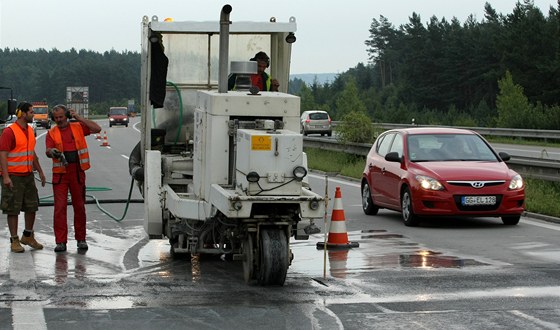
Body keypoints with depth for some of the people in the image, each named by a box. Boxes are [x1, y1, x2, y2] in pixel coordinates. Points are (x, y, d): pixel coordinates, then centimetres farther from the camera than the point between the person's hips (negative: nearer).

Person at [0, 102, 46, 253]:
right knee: (13, 209, -1)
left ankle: (28, 236, 26)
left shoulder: (30, 131, 12)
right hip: (13, 177, -8)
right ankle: (14, 241, 6)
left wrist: (40, 171, 21)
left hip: (28, 175, 8)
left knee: (32, 207, 11)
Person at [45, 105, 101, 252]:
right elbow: (48, 151, -7)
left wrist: (79, 118, -3)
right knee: (60, 207, -5)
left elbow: (97, 129, -1)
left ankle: (81, 239, 17)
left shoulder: (78, 127, 8)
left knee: (79, 206, 7)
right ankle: (60, 241, -2)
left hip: (77, 172, 1)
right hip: (60, 174, -1)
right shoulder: (52, 133, 5)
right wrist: (52, 152, -31)